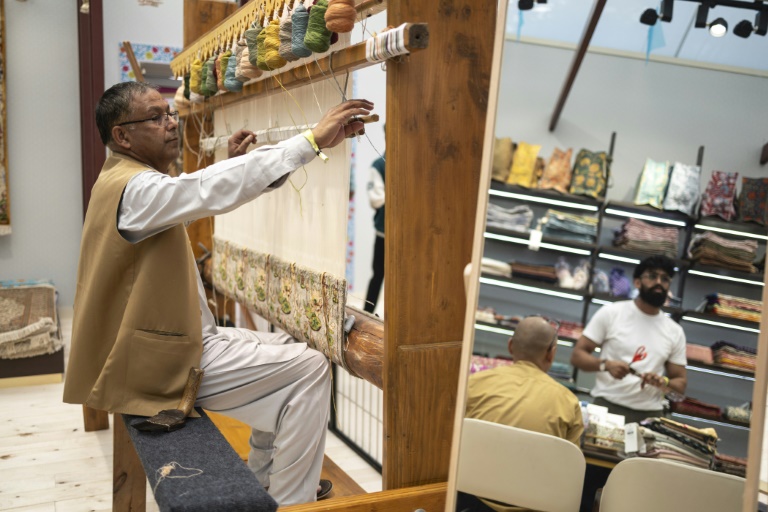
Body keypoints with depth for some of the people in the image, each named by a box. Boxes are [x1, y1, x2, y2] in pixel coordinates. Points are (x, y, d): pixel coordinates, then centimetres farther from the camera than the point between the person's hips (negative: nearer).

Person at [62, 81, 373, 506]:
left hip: (166, 339, 11)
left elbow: (194, 198, 26)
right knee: (308, 368, -12)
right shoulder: (134, 188, -21)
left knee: (284, 348, 19)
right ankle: (288, 502, -3)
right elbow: (212, 192, -38)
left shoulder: (129, 180, 12)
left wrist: (229, 163, 10)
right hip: (160, 361, -11)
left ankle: (264, 481, 26)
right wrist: (313, 140, -40)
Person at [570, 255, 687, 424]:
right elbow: (577, 355, 0)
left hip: (650, 414, 3)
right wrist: (606, 365, -19)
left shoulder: (675, 332, 10)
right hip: (608, 406, -3)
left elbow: (681, 383, 13)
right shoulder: (611, 313, 1)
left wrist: (664, 382, -9)